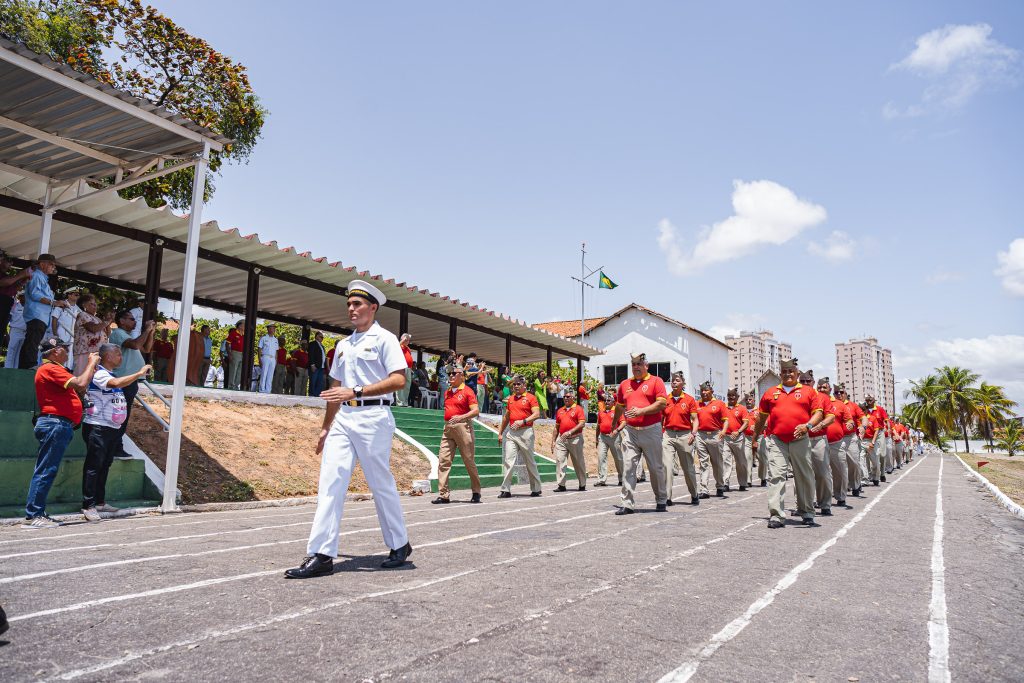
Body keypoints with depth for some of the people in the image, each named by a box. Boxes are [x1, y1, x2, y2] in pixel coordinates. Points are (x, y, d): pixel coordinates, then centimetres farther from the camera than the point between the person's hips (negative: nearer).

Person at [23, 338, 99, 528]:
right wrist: (91, 363, -9)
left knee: (47, 471, 11)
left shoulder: (53, 369, 24)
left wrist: (91, 368, 15)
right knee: (46, 471, -9)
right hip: (55, 424, -11)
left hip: (58, 425, 11)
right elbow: (80, 384, -22)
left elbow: (79, 390, 21)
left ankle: (38, 514, 14)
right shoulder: (50, 368, -10)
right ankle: (32, 516, -7)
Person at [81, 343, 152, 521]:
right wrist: (139, 373, -27)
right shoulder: (99, 373, -13)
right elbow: (116, 383, -32)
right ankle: (88, 505, -1)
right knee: (93, 466, -5)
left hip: (113, 427, 9)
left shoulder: (111, 374, 17)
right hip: (97, 427, -9)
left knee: (105, 466, 13)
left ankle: (100, 502, 21)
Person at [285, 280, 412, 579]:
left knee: (381, 484, 2)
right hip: (343, 419, 6)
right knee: (330, 483, -4)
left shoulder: (384, 338, -2)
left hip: (373, 417, -6)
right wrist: (325, 427, 21)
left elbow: (399, 380, -14)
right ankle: (322, 555, -2)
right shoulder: (344, 345, 20)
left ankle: (400, 545, 20)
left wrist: (355, 392, -20)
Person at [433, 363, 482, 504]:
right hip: (448, 428, 6)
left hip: (462, 426, -6)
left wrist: (461, 417, -25)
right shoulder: (447, 392, 17)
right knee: (443, 460, -4)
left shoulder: (467, 391, -3)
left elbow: (476, 411, -12)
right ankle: (443, 494, -3)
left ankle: (476, 492, 17)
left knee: (469, 460, 2)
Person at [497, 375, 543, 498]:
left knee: (530, 462, 4)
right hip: (511, 433, 5)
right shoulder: (510, 399, 16)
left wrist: (523, 421, -22)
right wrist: (500, 433, 20)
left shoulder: (531, 397, -1)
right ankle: (506, 490, -4)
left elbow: (537, 414, -11)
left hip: (525, 432, -5)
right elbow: (506, 417, 23)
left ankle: (536, 489, 17)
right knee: (508, 461, -5)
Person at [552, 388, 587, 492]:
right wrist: (553, 441, 14)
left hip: (575, 439, -4)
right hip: (561, 439, 4)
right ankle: (561, 485, -5)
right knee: (559, 461, -7)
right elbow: (556, 427, 19)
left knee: (579, 462, 6)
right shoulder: (560, 411, 15)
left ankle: (582, 485, 19)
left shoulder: (578, 409, 0)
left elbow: (582, 424, -12)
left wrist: (570, 432, -21)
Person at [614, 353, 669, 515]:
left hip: (651, 430, -3)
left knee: (656, 468, 8)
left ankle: (661, 501, 24)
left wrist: (641, 411, -19)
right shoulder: (624, 384, 14)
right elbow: (619, 407, 27)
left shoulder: (656, 381, 1)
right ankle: (628, 504, -1)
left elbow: (662, 403, -10)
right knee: (628, 467, -4)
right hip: (630, 431, 3)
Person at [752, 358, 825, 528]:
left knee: (804, 477, 9)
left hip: (800, 440, 0)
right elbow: (761, 417, 19)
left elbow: (818, 412, 5)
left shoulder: (807, 392, 10)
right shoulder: (770, 393, 13)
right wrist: (755, 439, 22)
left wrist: (808, 425, -15)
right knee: (776, 476, -8)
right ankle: (776, 516, -7)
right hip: (776, 440, 0)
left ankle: (807, 512, 27)